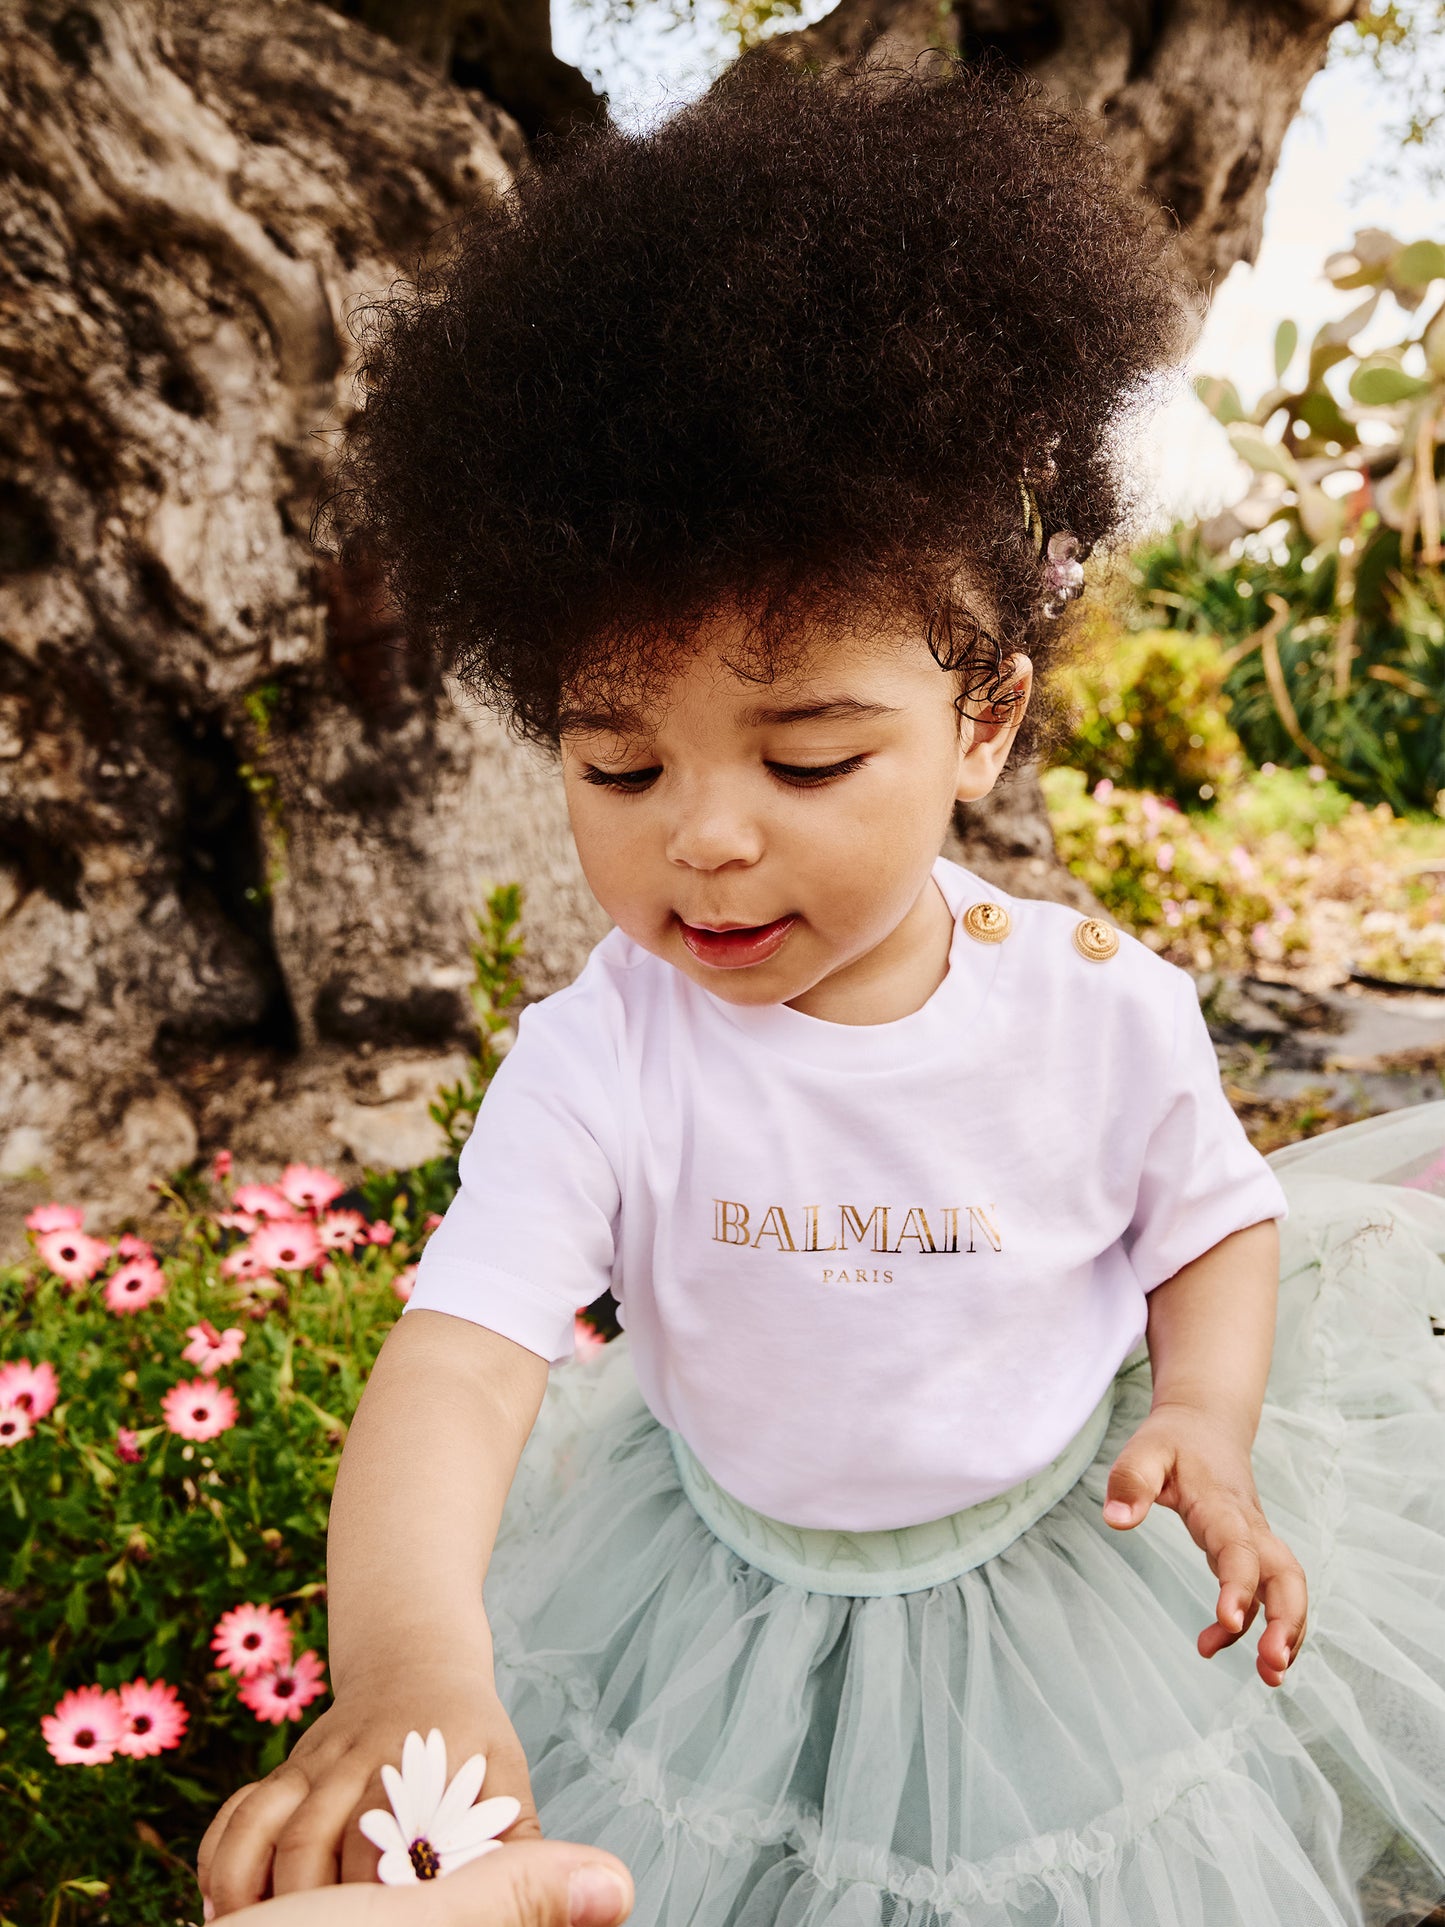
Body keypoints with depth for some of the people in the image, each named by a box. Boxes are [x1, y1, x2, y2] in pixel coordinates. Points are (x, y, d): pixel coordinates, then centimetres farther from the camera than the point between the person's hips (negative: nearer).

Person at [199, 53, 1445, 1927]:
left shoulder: (1101, 1007, -22)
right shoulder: (601, 1064, -26)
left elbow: (1218, 1224, -3)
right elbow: (462, 1347, -36)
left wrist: (1204, 1423, -21)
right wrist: (403, 1662, -53)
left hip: (1077, 1556, 1)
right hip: (726, 1602, 0)